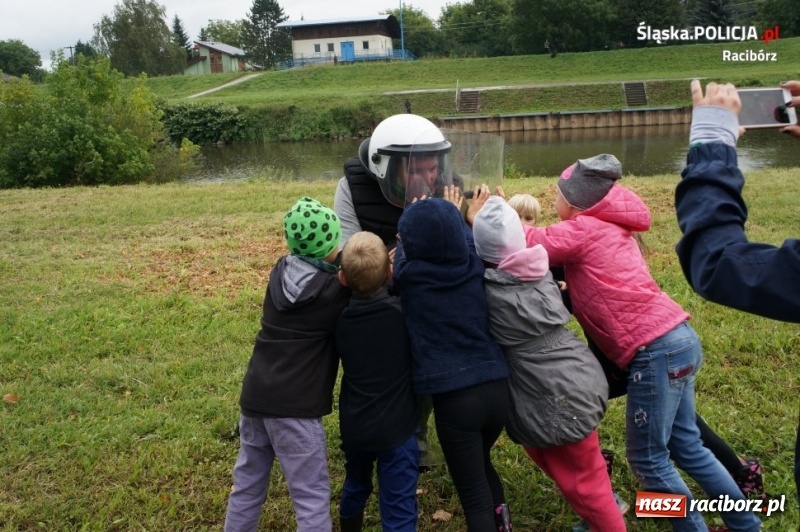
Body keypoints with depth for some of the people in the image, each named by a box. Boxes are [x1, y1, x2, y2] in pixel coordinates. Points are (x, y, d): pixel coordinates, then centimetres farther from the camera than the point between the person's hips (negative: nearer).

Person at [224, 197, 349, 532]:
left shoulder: (280, 272, 6)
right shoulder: (335, 290, -10)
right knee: (312, 495, 3)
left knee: (247, 484, 21)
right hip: (294, 404, -7)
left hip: (255, 395, 7)